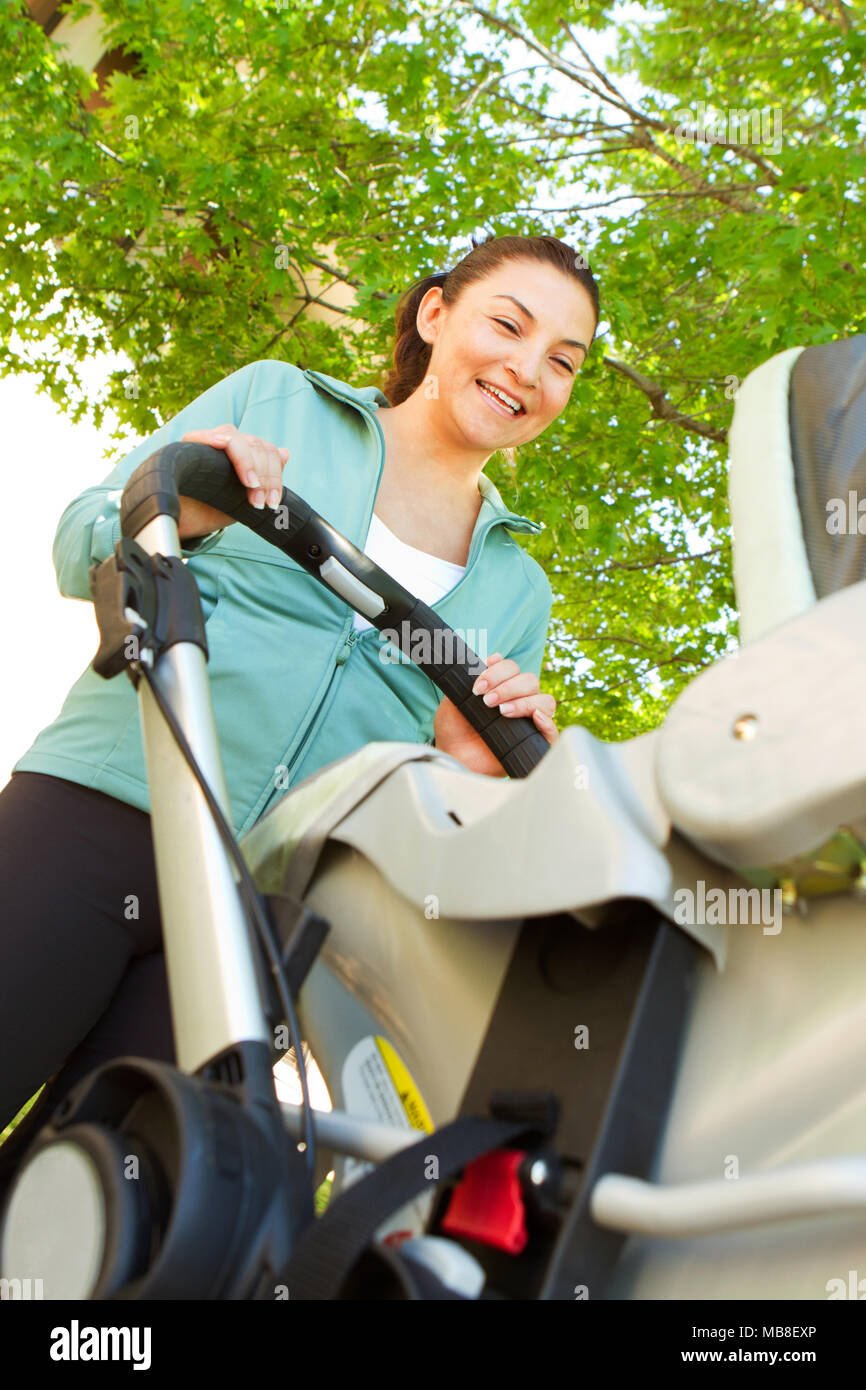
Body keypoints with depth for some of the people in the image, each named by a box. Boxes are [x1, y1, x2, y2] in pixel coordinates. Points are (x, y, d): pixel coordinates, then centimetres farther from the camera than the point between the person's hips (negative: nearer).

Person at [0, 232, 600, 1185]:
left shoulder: (516, 593, 17)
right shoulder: (275, 401, 9)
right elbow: (78, 547, 6)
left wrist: (473, 763, -7)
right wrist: (178, 512, -16)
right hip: (97, 814, -2)